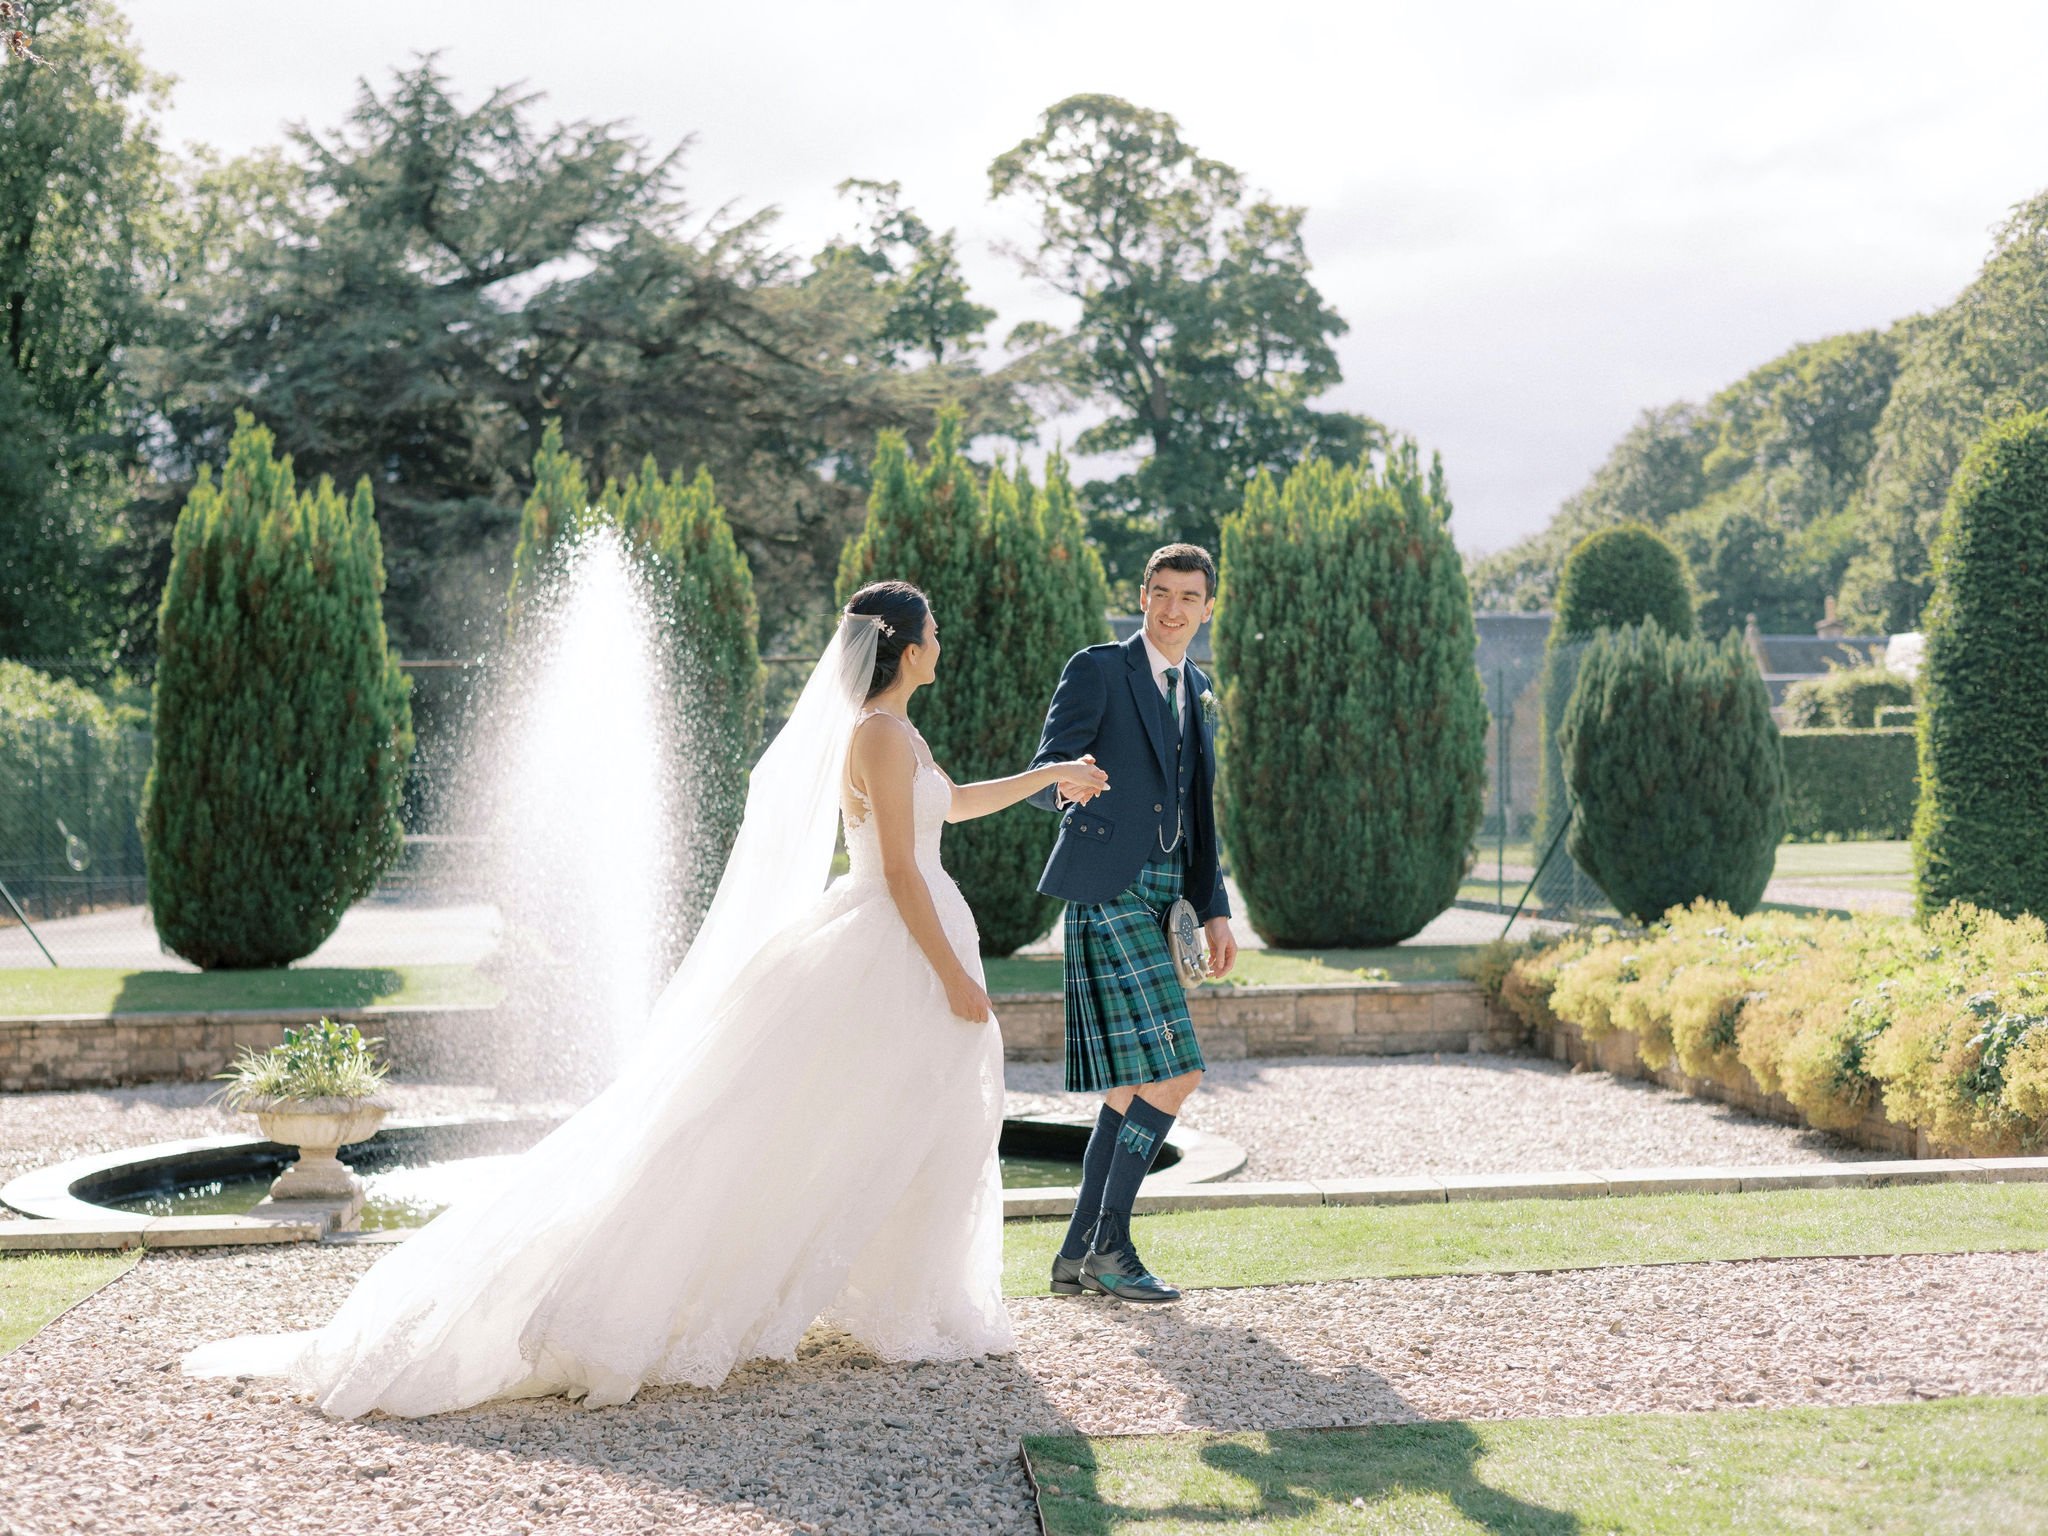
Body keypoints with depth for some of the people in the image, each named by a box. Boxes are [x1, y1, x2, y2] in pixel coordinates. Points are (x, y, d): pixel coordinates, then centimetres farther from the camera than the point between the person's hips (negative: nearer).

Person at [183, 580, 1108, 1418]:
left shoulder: (881, 730, 14)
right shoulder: (883, 734, -16)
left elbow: (948, 805, 31)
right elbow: (901, 871, -19)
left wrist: (1046, 777, 34)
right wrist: (955, 976, -18)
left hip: (887, 944, 10)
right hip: (893, 948, -10)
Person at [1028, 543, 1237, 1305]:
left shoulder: (1198, 692, 19)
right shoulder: (1098, 670, -4)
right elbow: (1042, 778, -10)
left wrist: (1214, 910, 14)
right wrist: (1069, 785, -34)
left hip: (1158, 899, 8)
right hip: (1109, 893, -8)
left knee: (1134, 1085, 8)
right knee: (1173, 1072, -14)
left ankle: (1078, 1256, 16)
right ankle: (1110, 1245, -3)